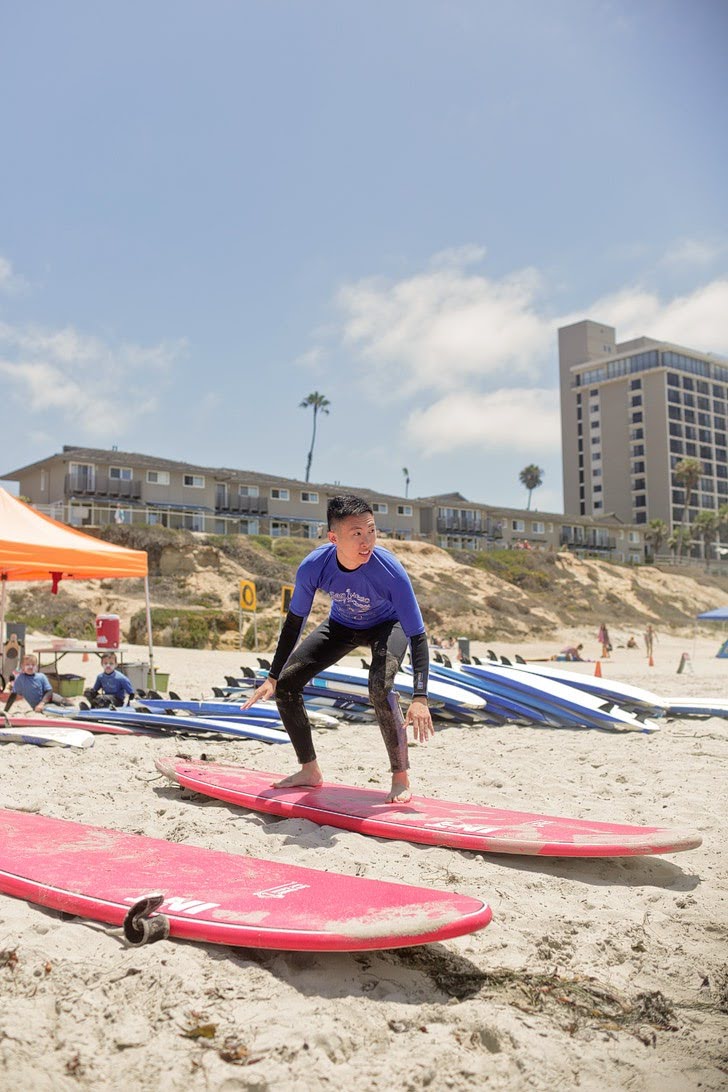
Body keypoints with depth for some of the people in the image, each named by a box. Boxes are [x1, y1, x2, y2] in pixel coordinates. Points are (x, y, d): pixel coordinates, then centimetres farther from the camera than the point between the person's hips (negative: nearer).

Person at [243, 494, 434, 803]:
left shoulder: (391, 571, -38)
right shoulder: (313, 566, -30)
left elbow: (418, 636, -32)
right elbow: (294, 622, -13)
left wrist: (420, 698, -40)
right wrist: (272, 677, -9)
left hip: (387, 624, -4)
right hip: (342, 625, 4)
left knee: (379, 687, -32)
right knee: (286, 683, -4)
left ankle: (401, 778, -14)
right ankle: (310, 771, 14)